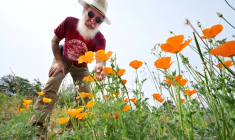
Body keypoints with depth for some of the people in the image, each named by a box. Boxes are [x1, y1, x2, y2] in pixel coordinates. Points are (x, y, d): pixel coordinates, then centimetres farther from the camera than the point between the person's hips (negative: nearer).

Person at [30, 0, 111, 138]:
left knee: (85, 94, -12)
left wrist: (100, 67, -72)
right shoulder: (69, 22, -27)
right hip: (63, 60, 0)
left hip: (81, 67, 1)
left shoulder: (99, 39, -31)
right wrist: (58, 61, -19)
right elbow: (55, 41, -12)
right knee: (52, 85, -21)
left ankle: (73, 129, 1)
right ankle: (38, 125, -16)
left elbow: (100, 56, -48)